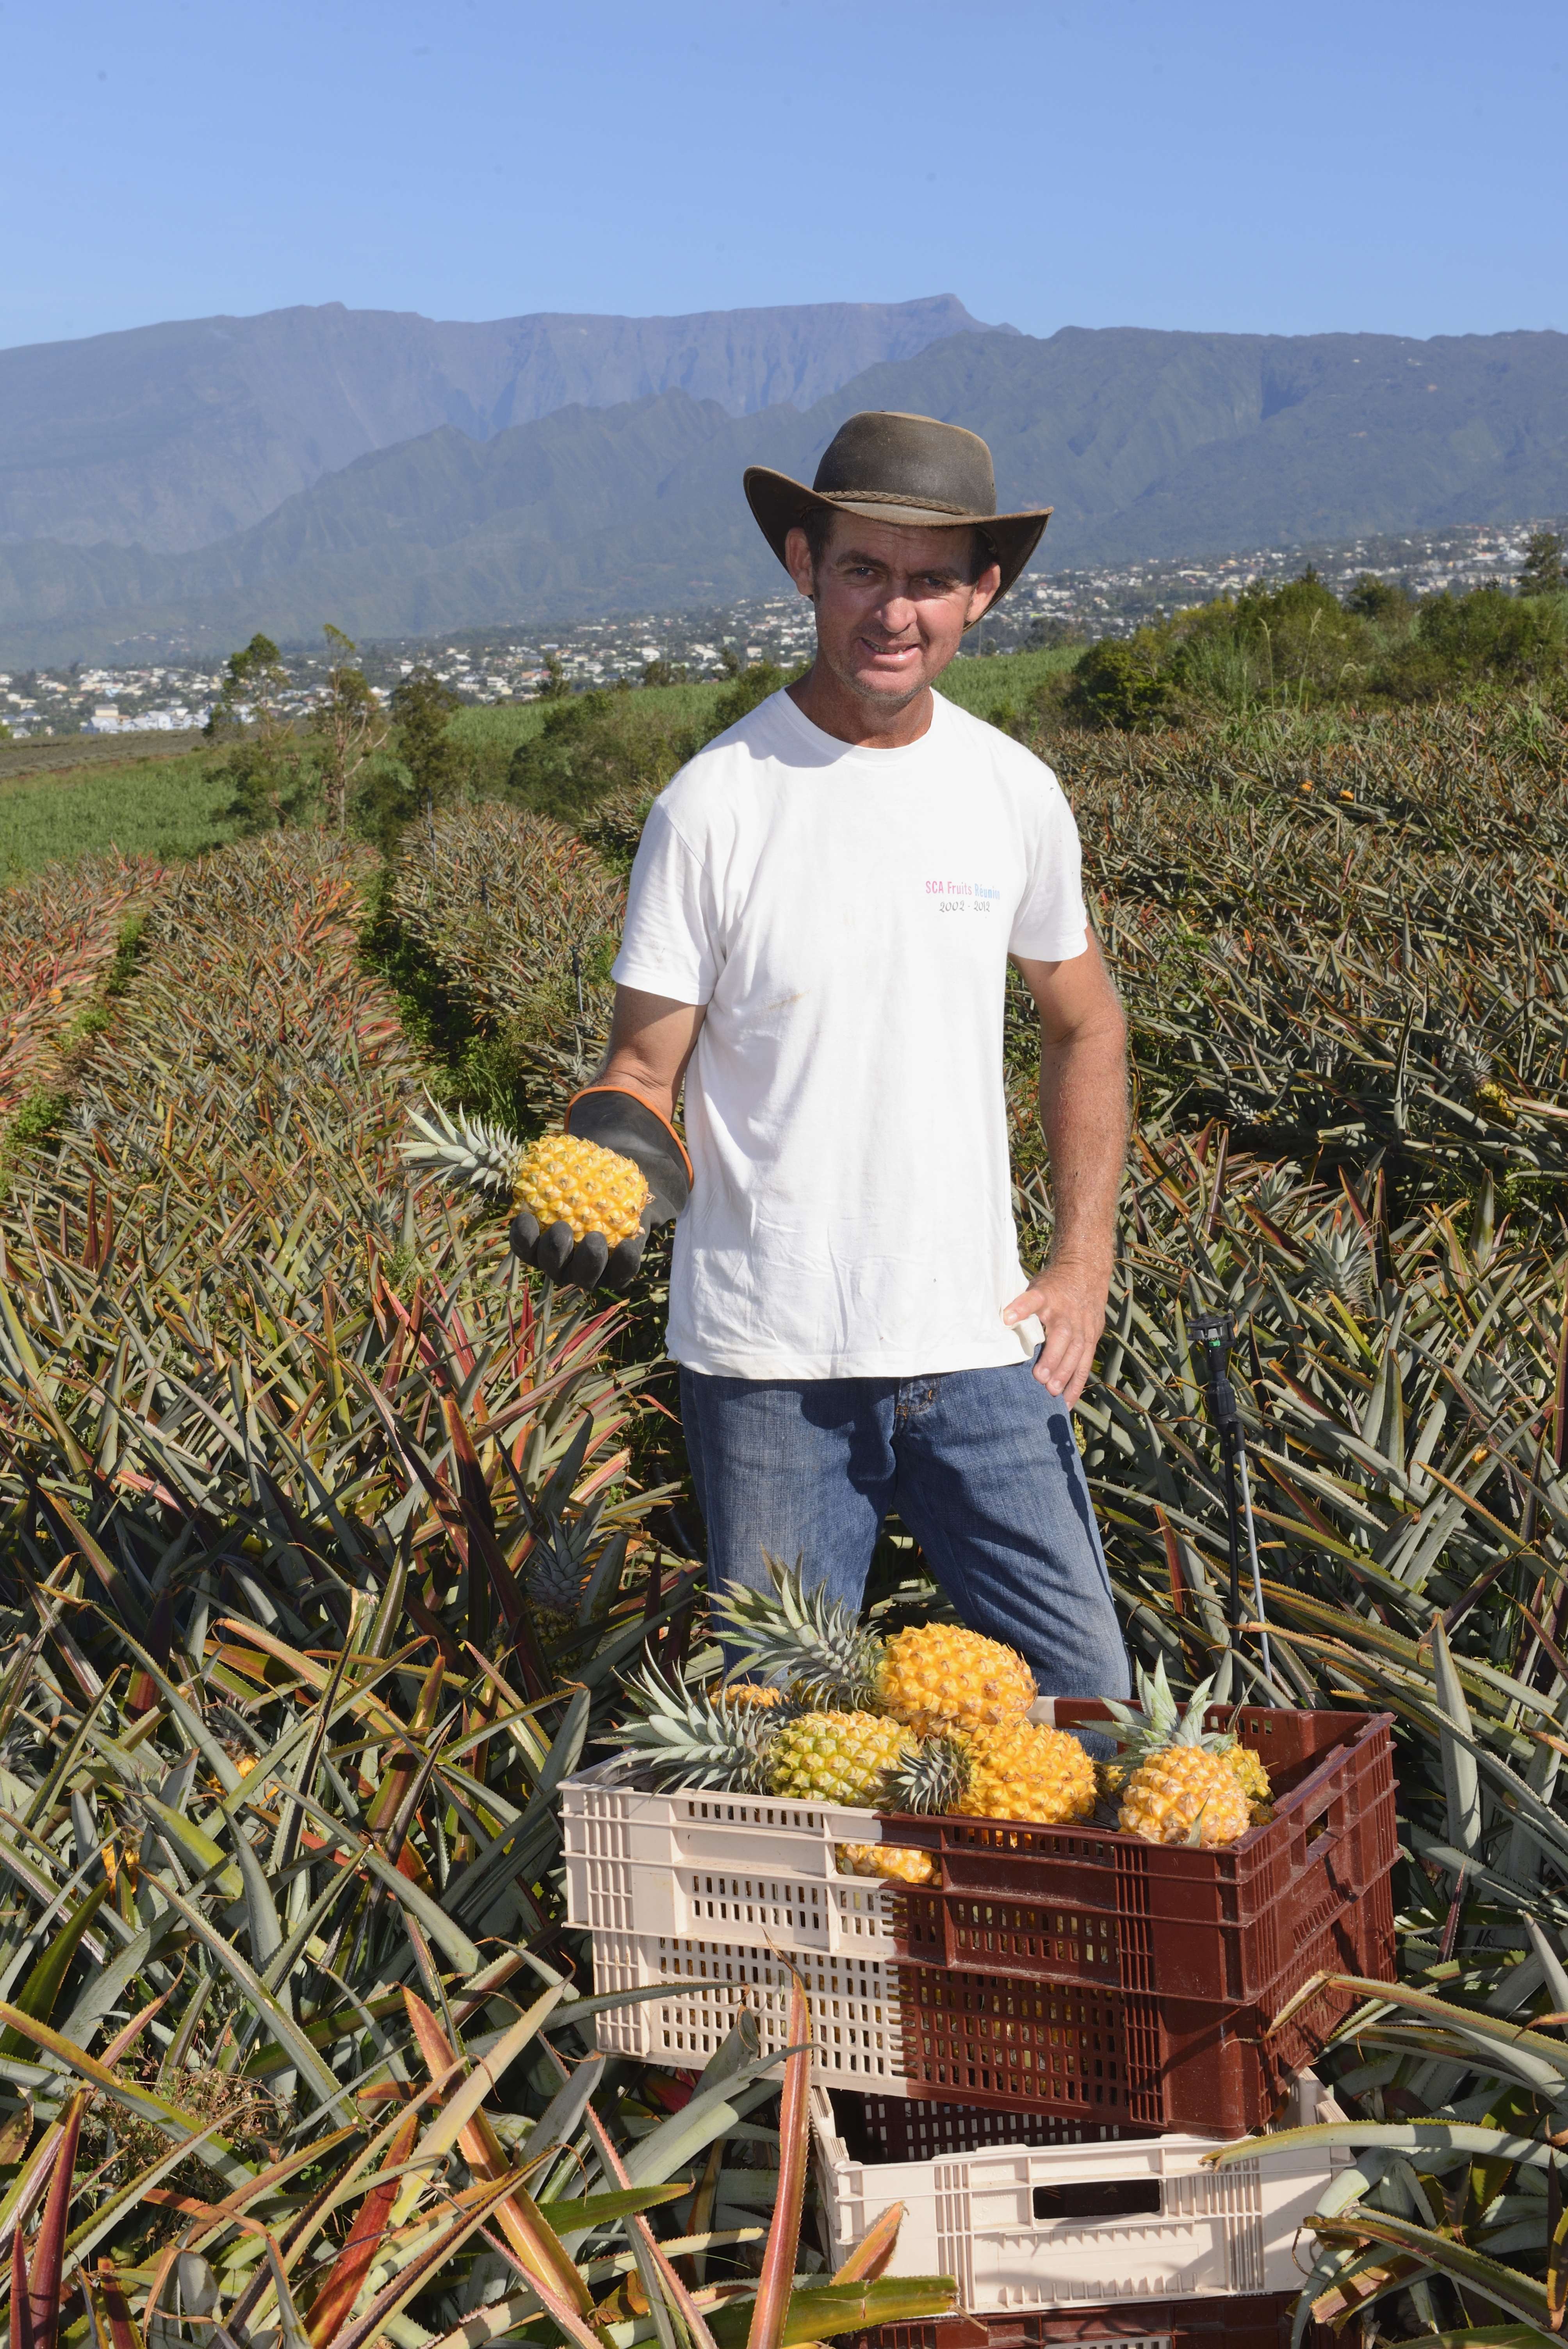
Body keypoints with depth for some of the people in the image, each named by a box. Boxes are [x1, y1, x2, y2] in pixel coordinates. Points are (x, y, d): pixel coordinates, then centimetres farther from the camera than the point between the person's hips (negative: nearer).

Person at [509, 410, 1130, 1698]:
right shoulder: (715, 805, -9)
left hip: (979, 1348, 3)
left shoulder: (1017, 793, 3)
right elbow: (643, 1075, -4)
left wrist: (1086, 1262, 6)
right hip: (770, 1362, -3)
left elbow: (1086, 1026, 15)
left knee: (1086, 1704, 8)